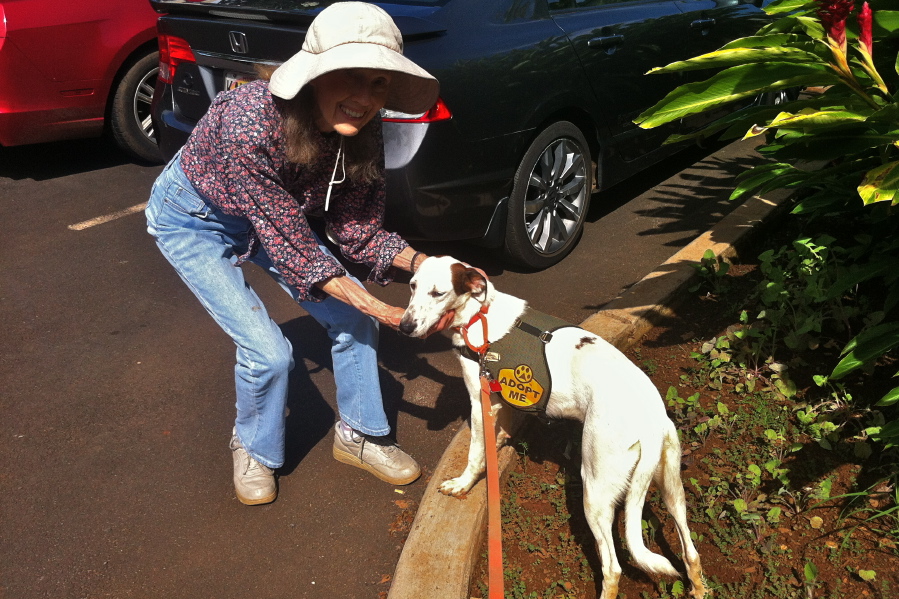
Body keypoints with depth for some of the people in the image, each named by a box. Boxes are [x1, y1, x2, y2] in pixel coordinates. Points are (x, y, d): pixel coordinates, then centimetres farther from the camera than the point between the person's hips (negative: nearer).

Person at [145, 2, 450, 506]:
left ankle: (358, 434, 21)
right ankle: (254, 450, 19)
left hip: (276, 215, 6)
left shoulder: (360, 130, -22)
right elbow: (290, 246, -32)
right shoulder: (250, 122, -40)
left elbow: (357, 231, -12)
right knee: (267, 349, -14)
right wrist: (379, 309, -31)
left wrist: (424, 265, -26)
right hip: (193, 218, -5)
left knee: (352, 318, -2)